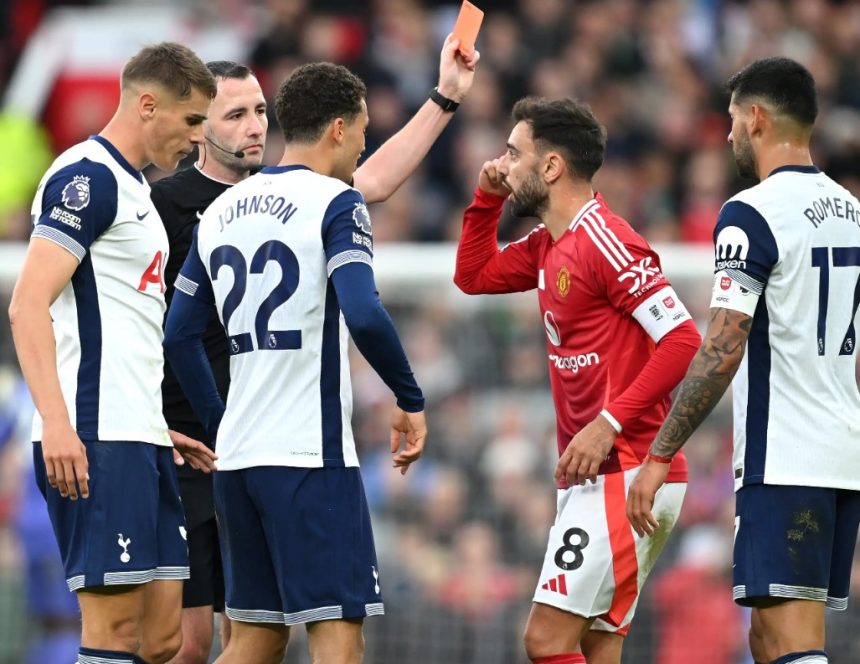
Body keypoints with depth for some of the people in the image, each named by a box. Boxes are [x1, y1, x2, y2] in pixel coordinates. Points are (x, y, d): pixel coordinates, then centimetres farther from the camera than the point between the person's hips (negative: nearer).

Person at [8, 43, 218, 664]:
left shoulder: (133, 186, 22)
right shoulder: (88, 175, -8)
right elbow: (29, 305, -18)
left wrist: (158, 430, 29)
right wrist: (56, 422, -26)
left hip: (137, 437, 10)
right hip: (94, 442, -10)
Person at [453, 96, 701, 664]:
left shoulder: (606, 241, -15)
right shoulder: (548, 246, 14)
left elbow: (683, 341, -21)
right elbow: (474, 276, 31)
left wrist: (610, 424, -25)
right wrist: (488, 198, 16)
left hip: (627, 476, -10)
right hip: (591, 479, 10)